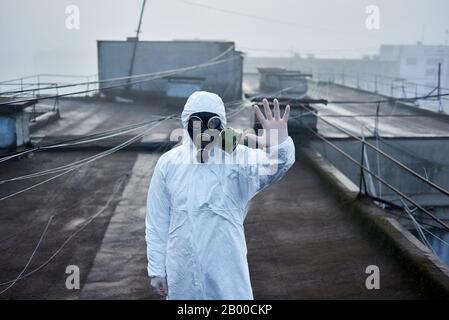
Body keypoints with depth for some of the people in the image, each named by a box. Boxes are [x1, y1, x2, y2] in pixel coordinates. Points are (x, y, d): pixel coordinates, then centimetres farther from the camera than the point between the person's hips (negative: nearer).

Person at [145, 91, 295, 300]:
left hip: (227, 271, -1)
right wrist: (156, 270, 5)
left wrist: (279, 146, -54)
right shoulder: (168, 163, -5)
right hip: (182, 272, 2)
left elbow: (273, 168, -31)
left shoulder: (238, 158, -11)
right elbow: (157, 222, 3)